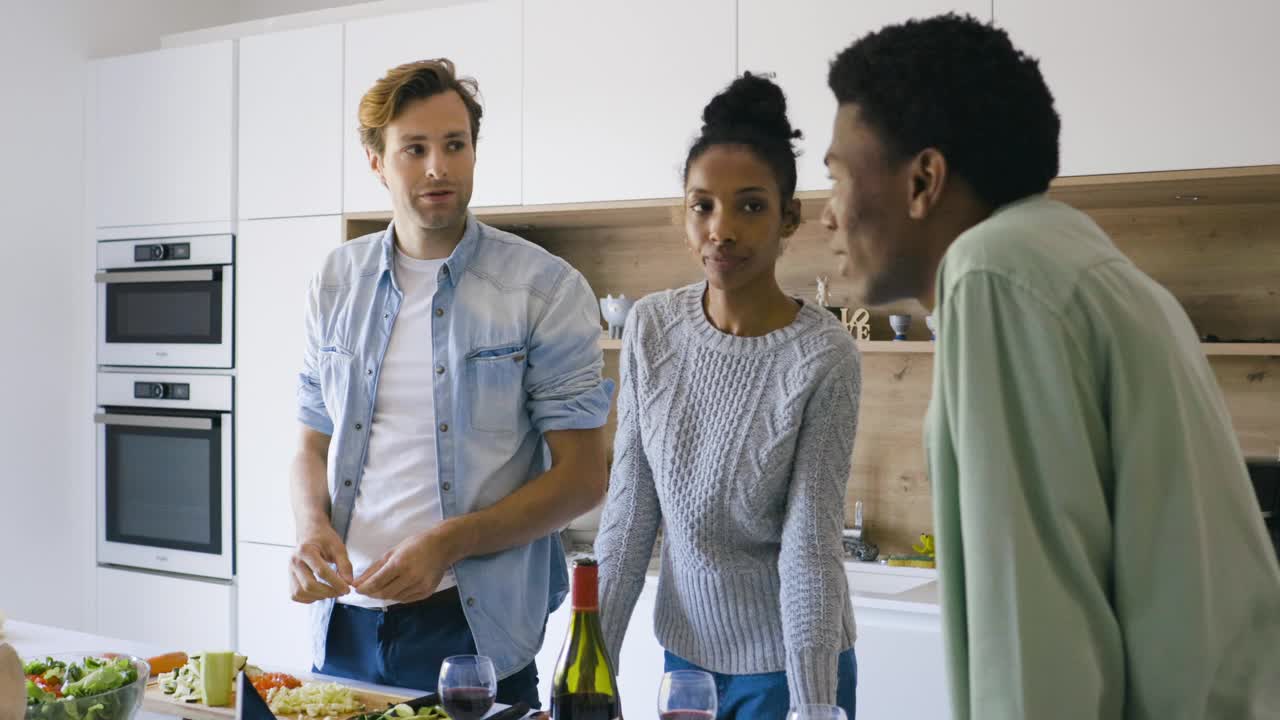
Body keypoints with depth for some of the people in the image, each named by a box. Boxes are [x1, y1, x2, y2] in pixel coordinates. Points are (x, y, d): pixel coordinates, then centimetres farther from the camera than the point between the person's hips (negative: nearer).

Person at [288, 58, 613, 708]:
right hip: (347, 620, 4)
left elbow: (582, 477, -8)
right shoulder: (336, 285, 7)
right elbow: (315, 445, 14)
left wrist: (446, 544, -18)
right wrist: (313, 527, -7)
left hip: (472, 624, -4)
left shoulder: (545, 290, -7)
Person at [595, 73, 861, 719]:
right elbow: (629, 513, -2)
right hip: (684, 648, 4)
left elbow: (810, 550, -16)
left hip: (785, 662, -4)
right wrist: (593, 662, -3)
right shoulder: (651, 327, -6)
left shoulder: (823, 357, -17)